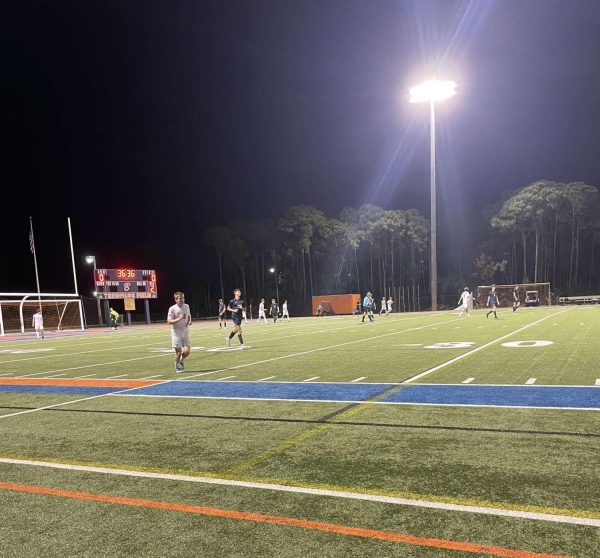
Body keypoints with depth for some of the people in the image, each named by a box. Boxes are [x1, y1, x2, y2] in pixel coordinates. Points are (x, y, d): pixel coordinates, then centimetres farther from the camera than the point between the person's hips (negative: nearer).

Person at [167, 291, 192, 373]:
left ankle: (181, 360, 28)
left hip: (185, 332, 4)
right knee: (178, 352, -3)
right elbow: (169, 322, -14)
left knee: (187, 351, -5)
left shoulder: (187, 306, 5)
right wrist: (179, 319, -26)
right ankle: (177, 367, 21)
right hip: (176, 333, -4)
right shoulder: (172, 309, -11)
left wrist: (189, 321, 1)